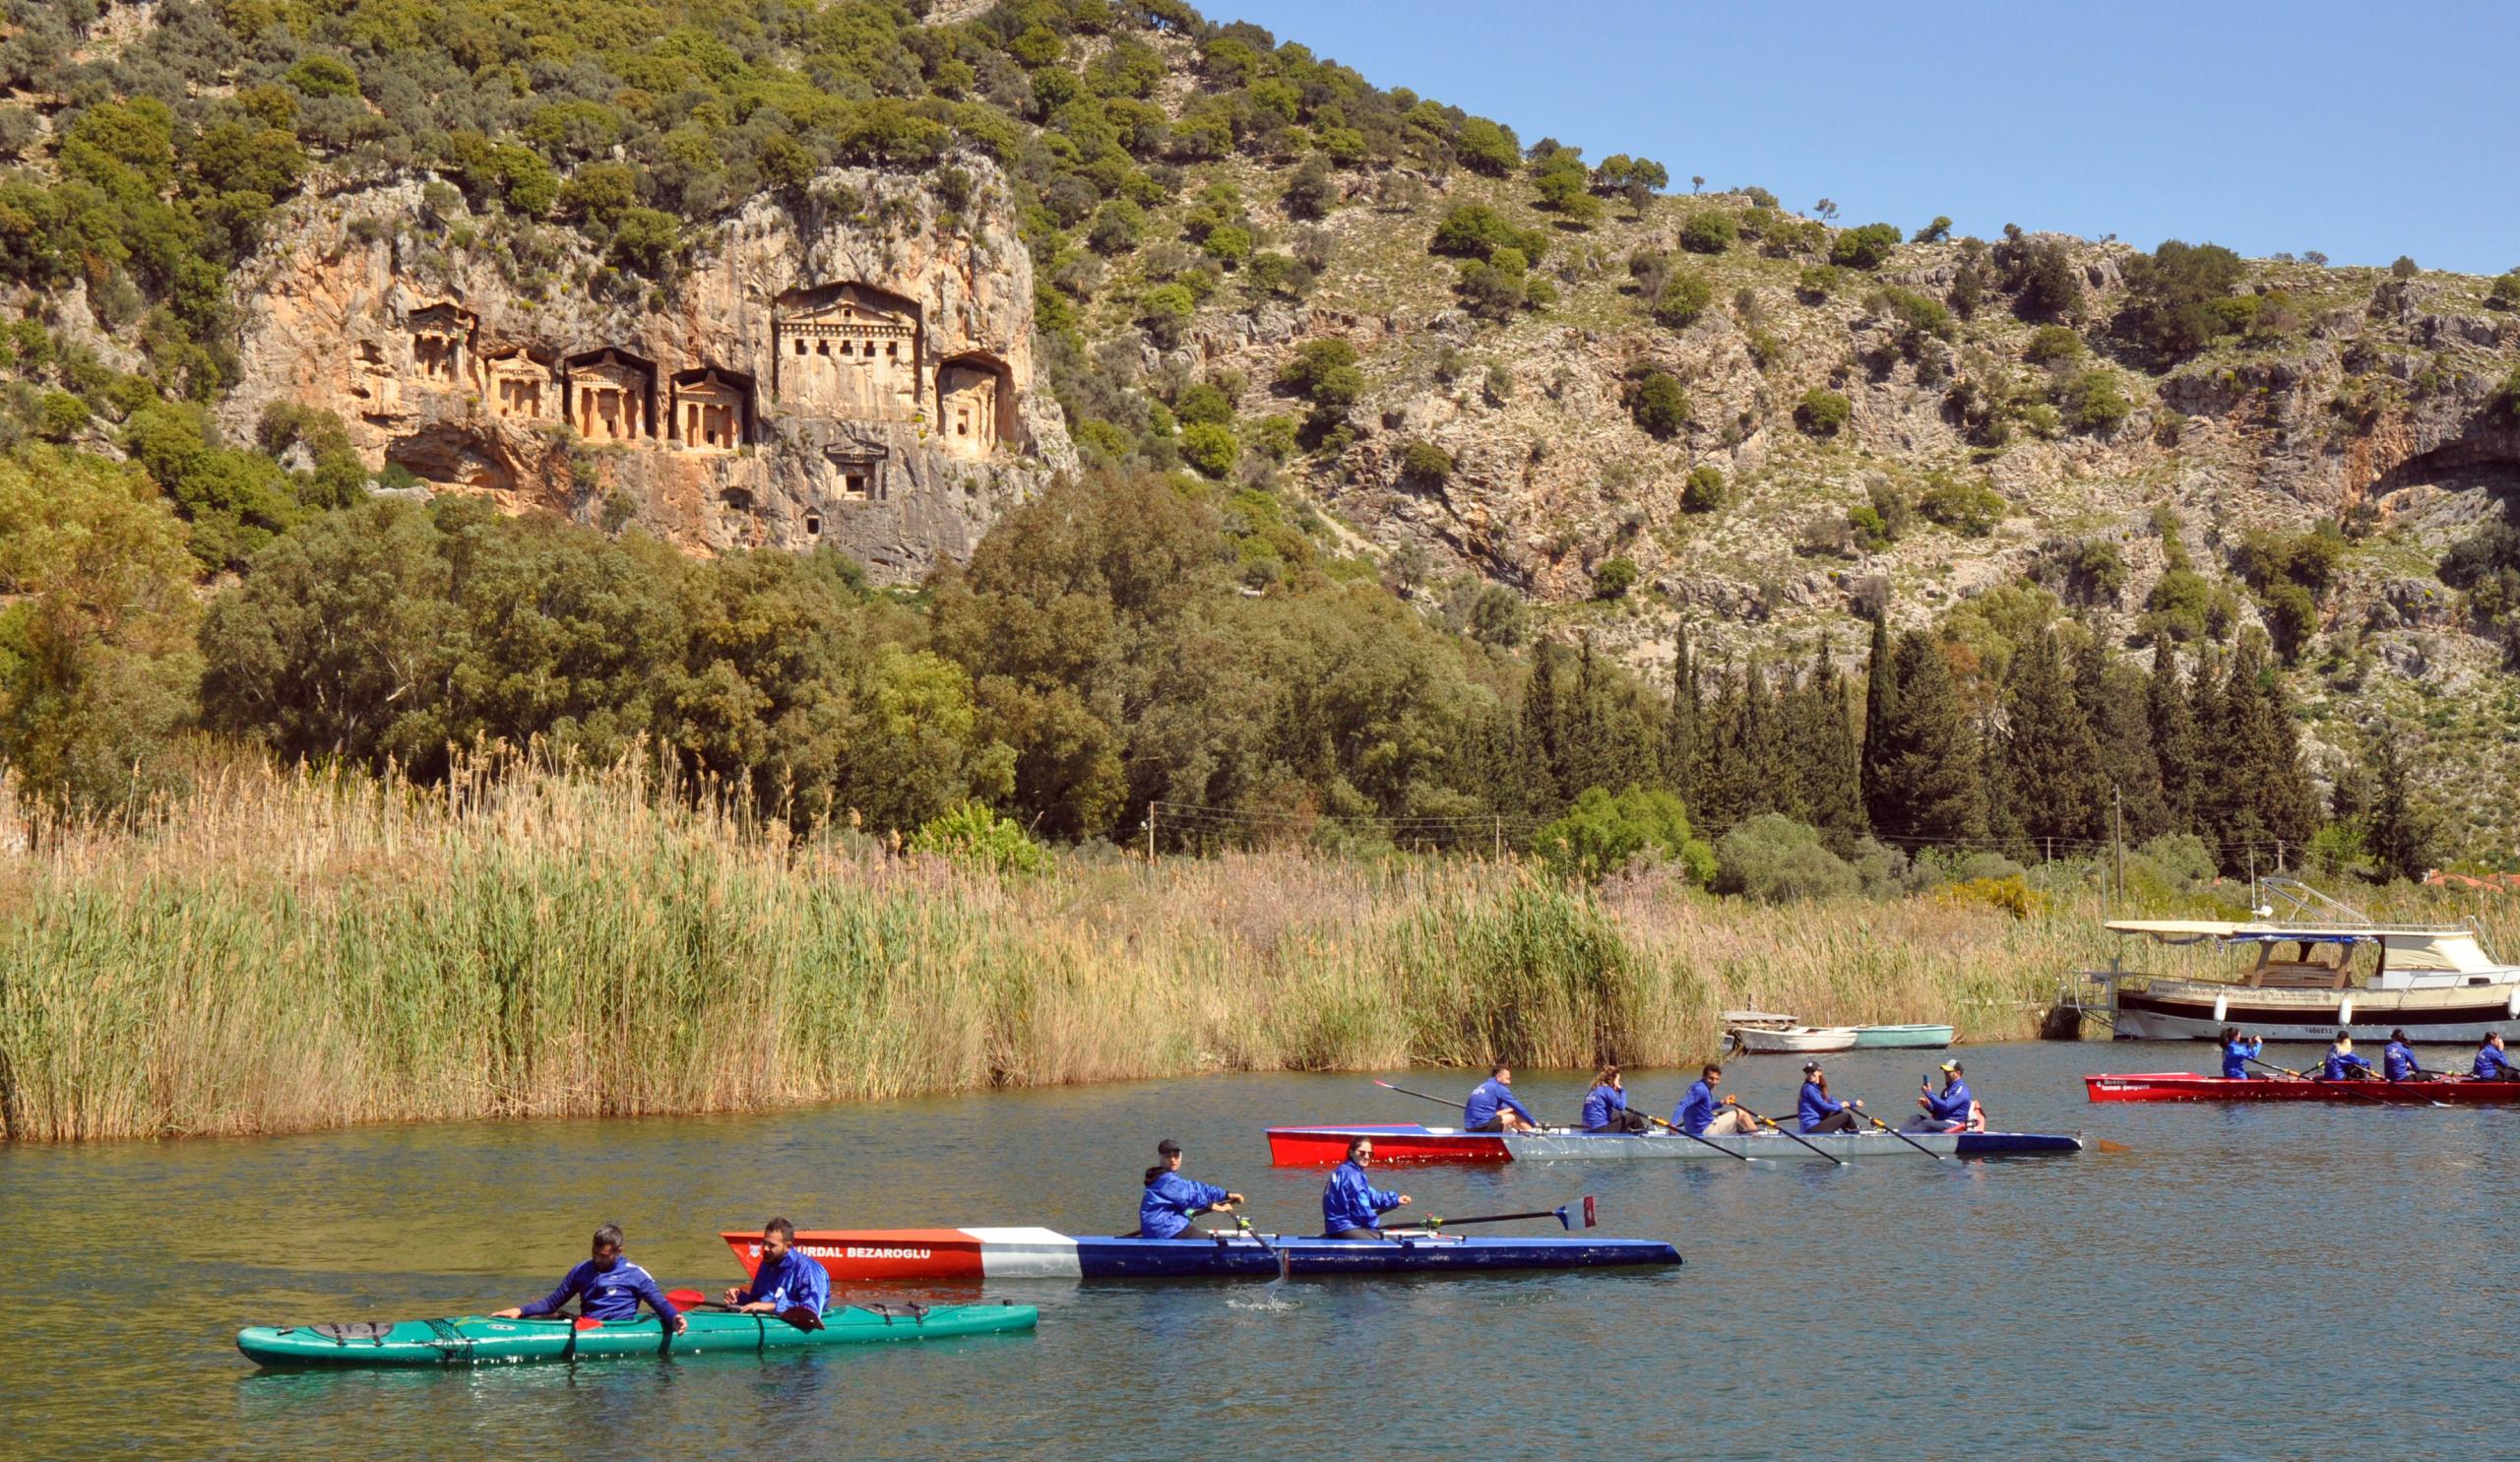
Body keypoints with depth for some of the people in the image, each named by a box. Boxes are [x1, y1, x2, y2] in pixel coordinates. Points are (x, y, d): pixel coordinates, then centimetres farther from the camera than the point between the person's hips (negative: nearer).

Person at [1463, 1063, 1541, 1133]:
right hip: (1483, 1127, -9)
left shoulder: (1483, 1086, 21)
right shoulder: (1499, 1088, -3)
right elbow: (1518, 1107, 1)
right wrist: (1534, 1122, 9)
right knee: (1515, 1116, 3)